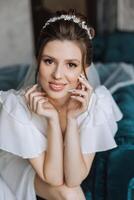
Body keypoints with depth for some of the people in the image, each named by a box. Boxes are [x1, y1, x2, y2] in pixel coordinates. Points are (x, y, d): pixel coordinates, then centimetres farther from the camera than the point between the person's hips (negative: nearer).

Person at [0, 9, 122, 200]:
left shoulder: (98, 101, -28)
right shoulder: (17, 105, -33)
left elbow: (74, 179, -26)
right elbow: (54, 178, -27)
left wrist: (72, 119, -37)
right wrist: (52, 119, -39)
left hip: (69, 167, 3)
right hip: (22, 168, -2)